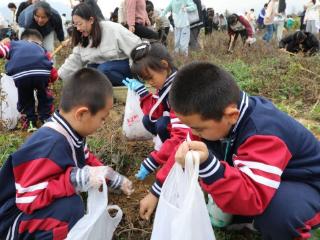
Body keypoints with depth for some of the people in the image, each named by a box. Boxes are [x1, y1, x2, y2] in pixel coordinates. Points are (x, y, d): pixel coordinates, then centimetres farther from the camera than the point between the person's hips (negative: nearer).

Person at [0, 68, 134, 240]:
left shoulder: (71, 134, -5)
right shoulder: (50, 146, -33)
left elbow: (87, 161, 11)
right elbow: (29, 199, -34)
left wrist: (117, 180, 9)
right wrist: (77, 179, -39)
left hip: (44, 207, 10)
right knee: (70, 206, -32)